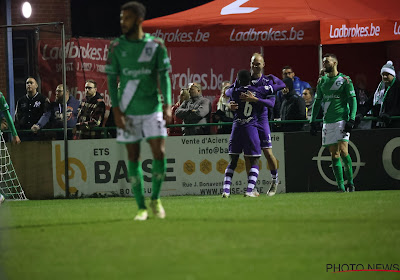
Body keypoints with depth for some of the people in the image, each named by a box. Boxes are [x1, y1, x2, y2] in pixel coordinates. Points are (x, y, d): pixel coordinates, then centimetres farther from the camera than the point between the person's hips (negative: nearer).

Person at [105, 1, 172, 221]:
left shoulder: (156, 45, 1)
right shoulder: (116, 47, 2)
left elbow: (164, 76, 2)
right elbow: (111, 79, 3)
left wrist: (167, 105, -8)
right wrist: (116, 110, -6)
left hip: (152, 109, -1)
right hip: (128, 111, 1)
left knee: (159, 153, -9)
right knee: (133, 157, 0)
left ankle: (155, 199, 13)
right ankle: (141, 207, 7)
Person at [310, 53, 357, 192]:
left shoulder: (344, 80, 0)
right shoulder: (322, 81, 15)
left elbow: (352, 101, -3)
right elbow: (317, 102, 20)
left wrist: (351, 120, -12)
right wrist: (313, 121, 14)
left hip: (342, 119, -5)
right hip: (327, 122, 5)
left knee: (343, 150, -16)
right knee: (334, 155, 1)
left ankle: (350, 182, -6)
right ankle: (341, 187, 2)